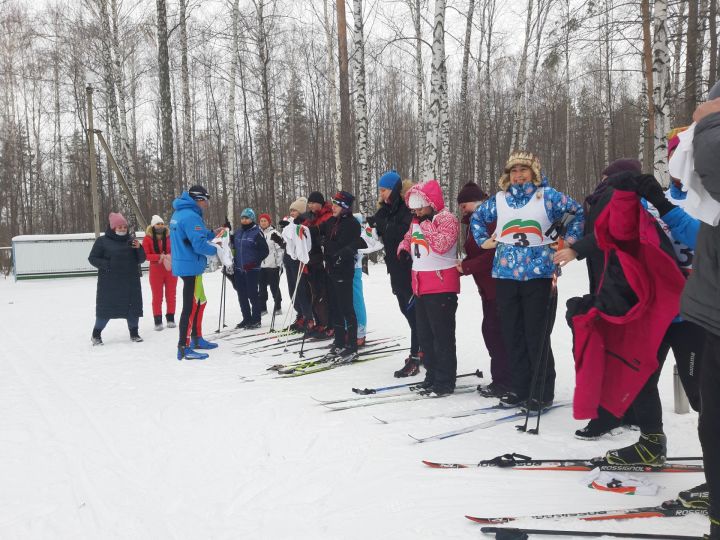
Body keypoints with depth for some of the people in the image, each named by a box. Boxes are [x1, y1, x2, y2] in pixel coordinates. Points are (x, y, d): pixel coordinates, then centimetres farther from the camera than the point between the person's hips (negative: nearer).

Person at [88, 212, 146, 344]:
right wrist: (106, 265, -16)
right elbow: (92, 258, 0)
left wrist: (139, 248, -12)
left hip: (130, 281, 4)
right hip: (109, 282, -4)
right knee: (105, 308, -1)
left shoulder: (131, 240, 8)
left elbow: (141, 259, 8)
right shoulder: (102, 241, -3)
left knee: (133, 307, 8)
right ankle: (96, 334, 16)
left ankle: (134, 333, 24)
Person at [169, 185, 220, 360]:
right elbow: (199, 245, -24)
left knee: (200, 301, 20)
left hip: (183, 265, 10)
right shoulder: (191, 217, -19)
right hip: (191, 267, -10)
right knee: (191, 306, -7)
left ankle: (196, 339, 29)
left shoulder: (179, 214, 13)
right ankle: (184, 347, -6)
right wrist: (217, 250, -10)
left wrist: (212, 234, 12)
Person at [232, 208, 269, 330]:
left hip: (252, 270, -6)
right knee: (242, 295, 10)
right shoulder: (237, 232, 12)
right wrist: (234, 261, 10)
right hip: (239, 269, 6)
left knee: (252, 294, -4)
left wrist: (255, 262, -15)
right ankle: (246, 319, 20)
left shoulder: (257, 232, -7)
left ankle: (256, 320, 6)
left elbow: (265, 251, -8)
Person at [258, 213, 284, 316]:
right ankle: (262, 308, 17)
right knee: (262, 288, 9)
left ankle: (277, 307, 14)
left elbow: (280, 249, -6)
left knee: (274, 287, 2)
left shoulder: (274, 234, -5)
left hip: (272, 265, -5)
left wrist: (279, 264, -9)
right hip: (260, 265, 5)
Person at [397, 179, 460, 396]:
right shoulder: (416, 221, 15)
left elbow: (442, 245, -24)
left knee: (442, 335, -4)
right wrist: (404, 248, 9)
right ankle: (432, 375, 26)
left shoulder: (447, 219, -10)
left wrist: (426, 225, -17)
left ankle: (445, 382, 3)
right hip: (420, 286, 9)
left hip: (442, 286, -9)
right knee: (424, 334, 14)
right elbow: (408, 237, 30)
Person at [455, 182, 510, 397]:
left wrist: (466, 266, -16)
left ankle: (503, 381, 3)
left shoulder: (491, 219, -15)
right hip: (488, 288, 10)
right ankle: (502, 379, 22)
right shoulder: (473, 222, 16)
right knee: (490, 330, 13)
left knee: (494, 331, -6)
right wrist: (459, 267, -1)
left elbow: (493, 254, -23)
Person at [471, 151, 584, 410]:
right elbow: (477, 218, 28)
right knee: (512, 335, 7)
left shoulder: (547, 196, 1)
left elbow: (579, 212, 5)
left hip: (539, 275, -4)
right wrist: (484, 241, 15)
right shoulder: (499, 199, 12)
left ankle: (542, 392, 8)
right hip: (506, 275, 4)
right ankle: (519, 388, 18)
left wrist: (568, 240, 0)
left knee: (537, 336, -3)